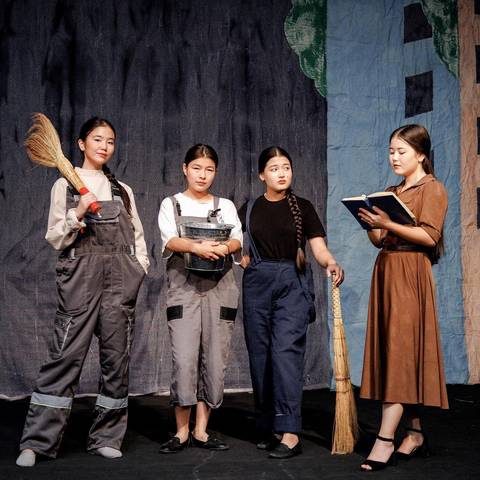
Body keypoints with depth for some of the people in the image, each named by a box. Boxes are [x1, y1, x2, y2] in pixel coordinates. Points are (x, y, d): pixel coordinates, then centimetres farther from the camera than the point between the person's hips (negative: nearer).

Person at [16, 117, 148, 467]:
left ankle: (107, 438, 10)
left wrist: (140, 267, 5)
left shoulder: (123, 190, 16)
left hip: (120, 274, 3)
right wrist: (77, 216, -13)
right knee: (67, 353, -10)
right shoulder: (65, 185, 8)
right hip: (80, 271, -3)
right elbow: (55, 238, 4)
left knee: (116, 354, 1)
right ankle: (37, 441, -5)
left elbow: (137, 235, 20)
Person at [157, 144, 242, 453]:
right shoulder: (171, 204, 10)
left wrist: (224, 248, -23)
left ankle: (201, 431, 11)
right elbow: (169, 240, -7)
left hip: (220, 288, 2)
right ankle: (182, 431, 2)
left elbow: (238, 240, 0)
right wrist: (197, 246, -27)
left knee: (215, 361, 0)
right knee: (184, 360, -11)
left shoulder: (225, 206, 16)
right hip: (184, 287, -2)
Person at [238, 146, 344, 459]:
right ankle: (270, 429, 16)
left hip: (293, 283, -3)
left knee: (286, 351, -15)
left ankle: (290, 433, -15)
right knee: (260, 356, 4)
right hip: (257, 283, 3)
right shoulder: (250, 209, 11)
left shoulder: (302, 207, 4)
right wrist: (243, 259, 3)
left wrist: (331, 262, -27)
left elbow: (318, 245, -6)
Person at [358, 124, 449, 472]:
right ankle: (416, 434, 13)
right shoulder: (391, 192, 20)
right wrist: (371, 224, -3)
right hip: (385, 271, 7)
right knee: (397, 353, 6)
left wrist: (388, 224, -20)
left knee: (400, 352, -11)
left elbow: (429, 236, -13)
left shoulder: (432, 188, -1)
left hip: (411, 274, -7)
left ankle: (385, 440, -13)